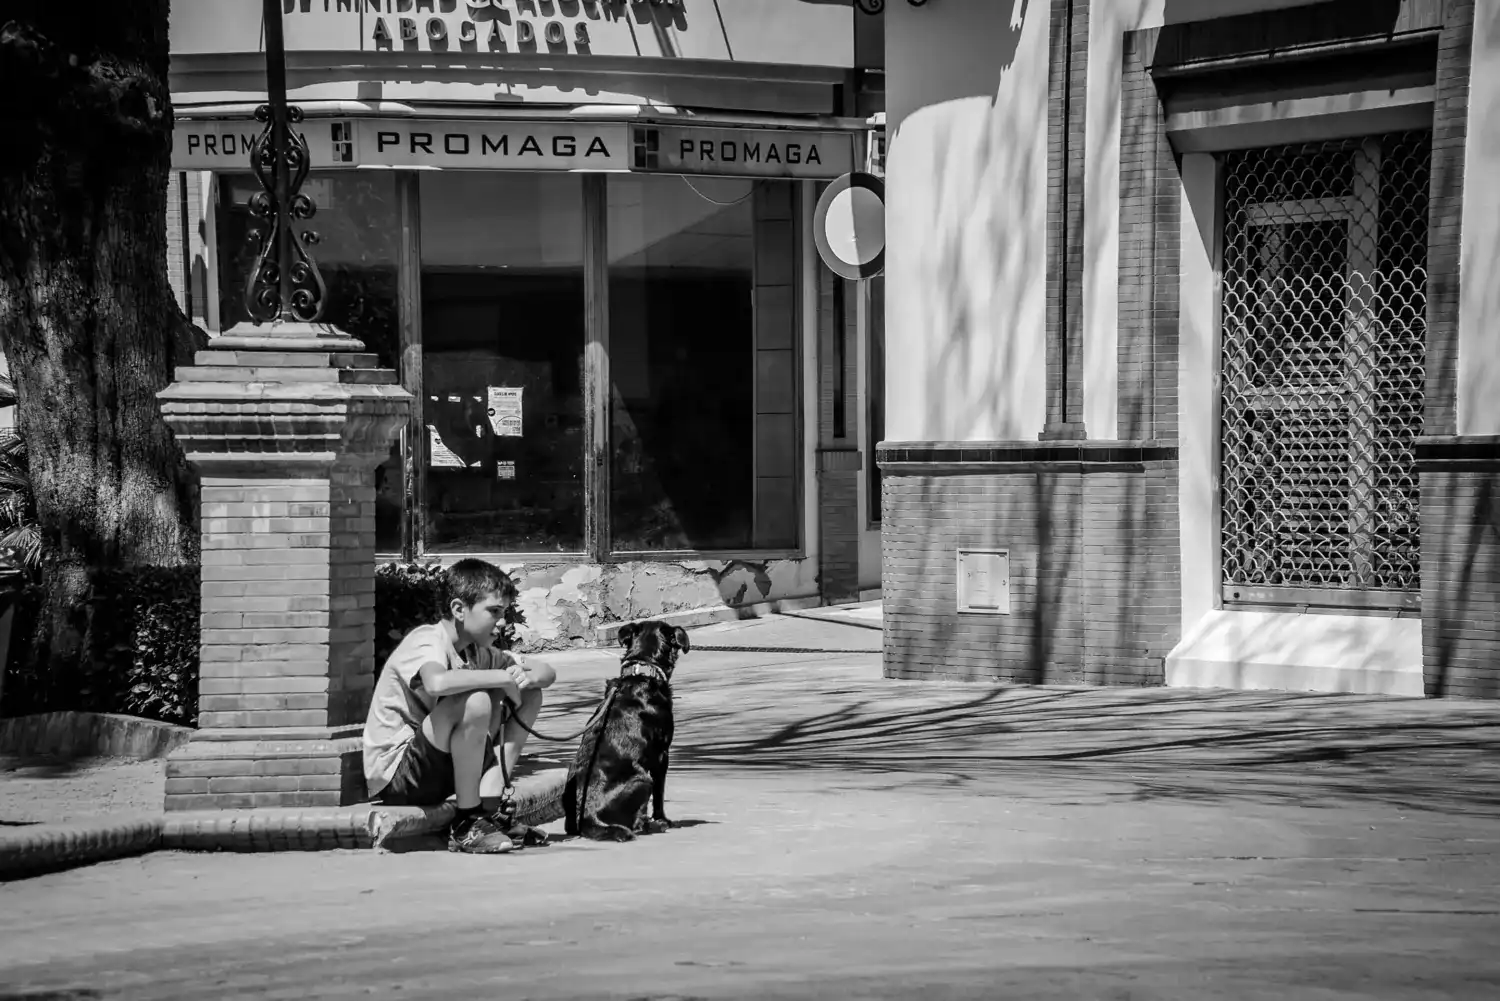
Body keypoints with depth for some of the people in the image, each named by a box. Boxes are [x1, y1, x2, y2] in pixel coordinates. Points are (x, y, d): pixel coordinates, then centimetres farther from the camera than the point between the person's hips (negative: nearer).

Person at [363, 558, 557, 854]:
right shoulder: (426, 642, -17)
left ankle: (490, 808, -1)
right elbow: (437, 683, -41)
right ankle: (467, 825, -21)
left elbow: (547, 672, 12)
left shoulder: (476, 651, 9)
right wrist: (503, 678, -30)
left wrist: (526, 677, -12)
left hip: (437, 771, 9)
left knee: (530, 695, 6)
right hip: (394, 775, -9)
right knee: (475, 701, -32)